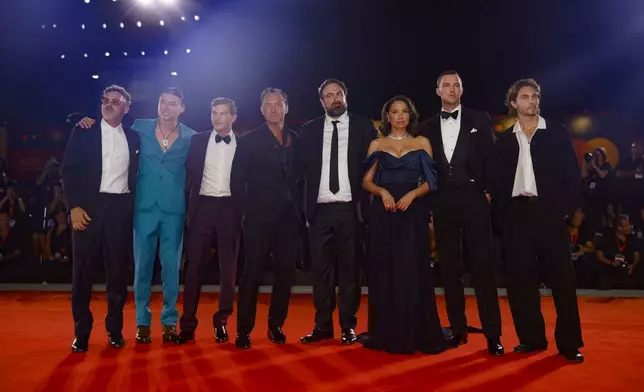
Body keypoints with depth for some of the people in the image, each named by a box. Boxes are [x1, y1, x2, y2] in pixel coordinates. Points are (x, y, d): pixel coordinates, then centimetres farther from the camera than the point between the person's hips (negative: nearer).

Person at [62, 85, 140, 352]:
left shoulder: (133, 137, 10)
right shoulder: (83, 132, 5)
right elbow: (69, 170, -1)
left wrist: (133, 203, 1)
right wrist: (74, 206, -10)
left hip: (121, 207, 2)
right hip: (89, 206, -1)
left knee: (118, 269, 5)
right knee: (82, 270, 2)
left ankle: (115, 329, 17)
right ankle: (81, 332, 13)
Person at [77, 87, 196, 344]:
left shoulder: (191, 138, 2)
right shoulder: (140, 128, 4)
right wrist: (91, 123, -4)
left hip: (175, 210, 0)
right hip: (145, 207, 1)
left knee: (171, 266, 4)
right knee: (142, 264, 5)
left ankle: (169, 322, 16)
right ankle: (142, 321, 17)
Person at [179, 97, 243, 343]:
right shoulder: (198, 141, 8)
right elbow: (189, 173, 6)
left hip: (230, 208, 0)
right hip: (203, 206, 1)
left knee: (229, 266, 4)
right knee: (195, 264, 2)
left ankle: (221, 321, 16)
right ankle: (188, 323, 9)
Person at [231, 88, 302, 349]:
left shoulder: (297, 141, 10)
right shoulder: (248, 141, 2)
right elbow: (237, 181, -1)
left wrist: (300, 208, 1)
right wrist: (247, 210, -7)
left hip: (288, 217, 3)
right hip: (259, 217, -3)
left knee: (285, 272, 6)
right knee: (253, 272, -1)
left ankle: (276, 326, 19)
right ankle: (243, 330, 8)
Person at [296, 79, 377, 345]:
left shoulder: (363, 127, 4)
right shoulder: (310, 130, 9)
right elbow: (301, 166, 7)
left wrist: (366, 202, -6)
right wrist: (305, 200, -3)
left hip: (350, 209, -2)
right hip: (320, 209, 2)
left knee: (349, 268, 5)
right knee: (320, 268, 5)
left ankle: (348, 326, 15)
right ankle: (323, 325, 15)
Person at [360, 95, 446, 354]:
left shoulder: (422, 143, 11)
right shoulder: (376, 145, 12)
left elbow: (430, 181, 4)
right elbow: (367, 182, 7)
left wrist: (412, 194, -13)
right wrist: (382, 191, -12)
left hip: (413, 212, -1)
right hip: (383, 212, 1)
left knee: (412, 271, -5)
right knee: (384, 271, 0)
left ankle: (416, 334, 4)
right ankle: (386, 334, 9)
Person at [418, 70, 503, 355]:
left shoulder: (479, 120, 8)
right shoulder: (428, 127, 13)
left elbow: (491, 157, 4)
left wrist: (488, 191, -5)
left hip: (473, 198, -2)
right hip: (443, 202, 3)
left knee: (482, 265, -4)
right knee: (449, 267, 5)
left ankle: (492, 334, 1)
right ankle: (458, 329, 14)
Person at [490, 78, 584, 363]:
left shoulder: (557, 134, 7)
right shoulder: (504, 140, 12)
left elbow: (573, 176, 3)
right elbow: (498, 182, 10)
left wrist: (566, 209, -7)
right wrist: (502, 215, -1)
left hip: (549, 212, -2)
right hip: (516, 214, 2)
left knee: (562, 277, -1)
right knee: (520, 279, 4)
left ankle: (569, 342, 9)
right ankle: (531, 338, 15)